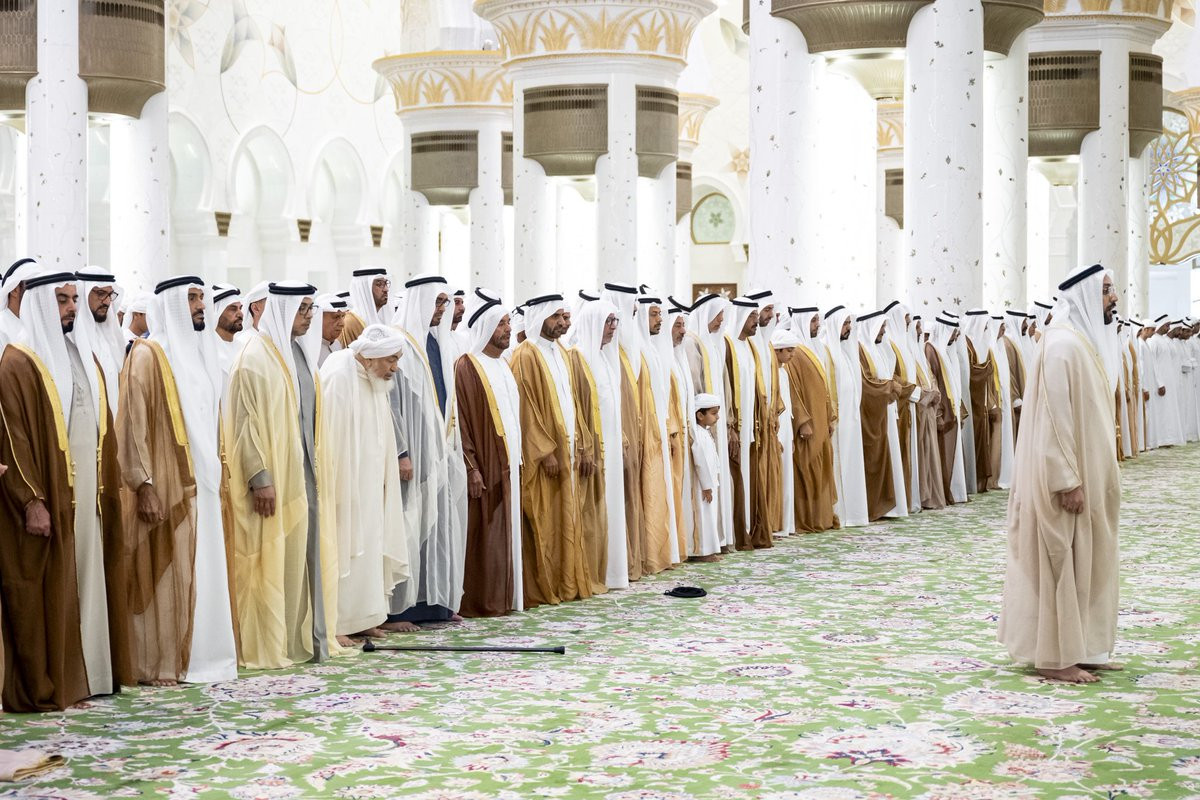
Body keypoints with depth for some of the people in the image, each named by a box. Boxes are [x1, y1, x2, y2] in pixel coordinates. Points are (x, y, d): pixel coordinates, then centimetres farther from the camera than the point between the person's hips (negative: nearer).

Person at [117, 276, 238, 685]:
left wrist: (218, 475, 13)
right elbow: (133, 423, -15)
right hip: (166, 485, -7)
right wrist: (144, 485, -20)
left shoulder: (202, 352, 15)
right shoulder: (148, 354, -9)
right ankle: (159, 664, 3)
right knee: (165, 572, -3)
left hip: (202, 483, 7)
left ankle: (199, 654, 16)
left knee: (204, 571, 9)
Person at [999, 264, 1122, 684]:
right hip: (1066, 476, -10)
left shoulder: (1088, 342, 12)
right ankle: (1054, 657, 4)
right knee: (1061, 562, -3)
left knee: (1084, 560, 13)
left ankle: (1081, 649, 21)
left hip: (1087, 473, 10)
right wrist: (1068, 481, -23)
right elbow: (1055, 418, -21)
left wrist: (1097, 477, 17)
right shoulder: (1063, 345, -18)